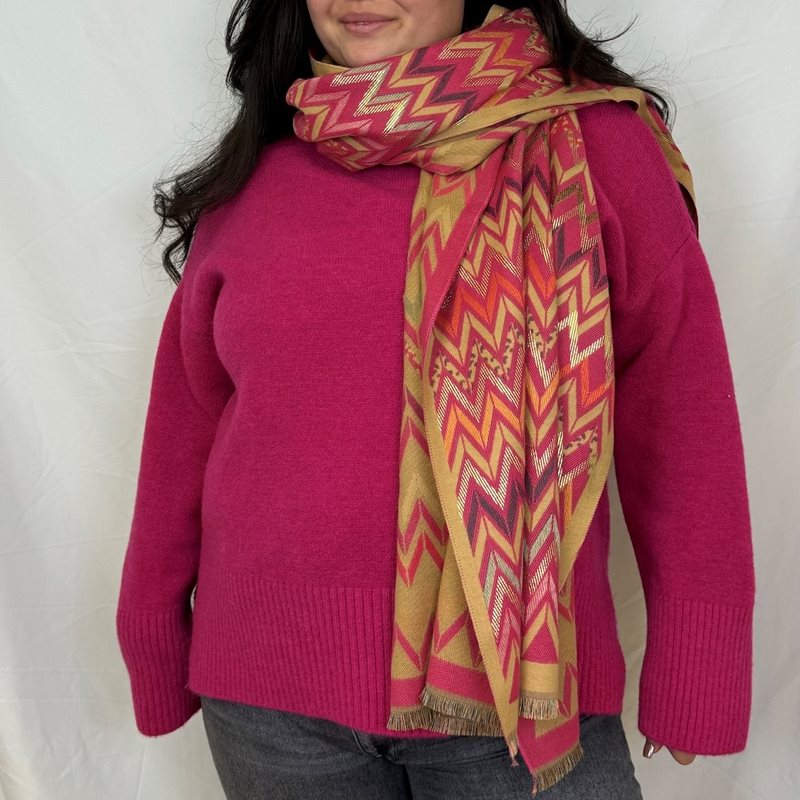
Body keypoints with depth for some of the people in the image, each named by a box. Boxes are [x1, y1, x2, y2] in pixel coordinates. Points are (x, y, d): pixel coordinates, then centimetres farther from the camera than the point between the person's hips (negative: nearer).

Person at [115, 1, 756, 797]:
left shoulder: (595, 146, -5)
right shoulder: (252, 182, 3)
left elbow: (679, 417, -4)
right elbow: (187, 425, 7)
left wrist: (693, 668, -2)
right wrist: (155, 643, 12)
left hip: (523, 689, -2)